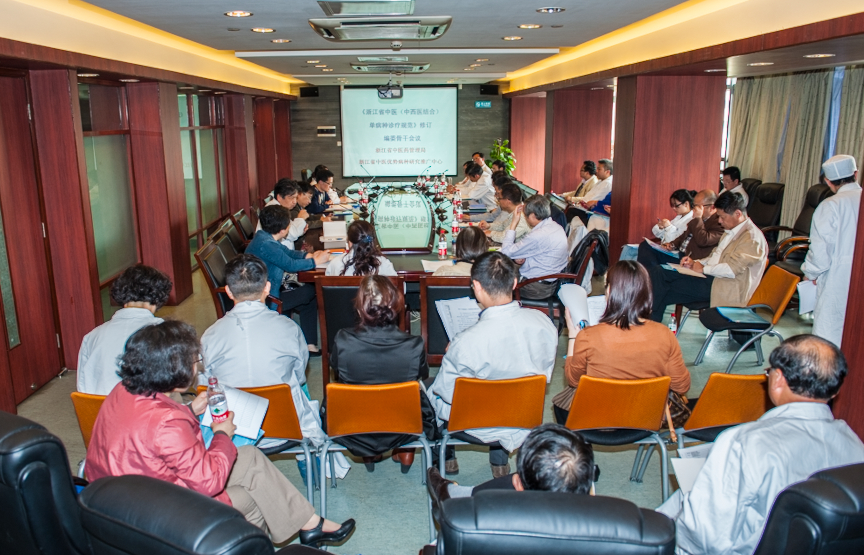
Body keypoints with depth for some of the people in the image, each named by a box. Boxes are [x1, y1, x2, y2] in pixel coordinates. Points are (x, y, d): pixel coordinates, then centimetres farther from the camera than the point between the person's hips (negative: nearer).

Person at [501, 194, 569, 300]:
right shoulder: (557, 227, 1)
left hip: (537, 289, -9)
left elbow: (506, 252, -19)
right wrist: (522, 257, -4)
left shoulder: (538, 236, -29)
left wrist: (513, 223, -14)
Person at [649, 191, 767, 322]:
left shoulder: (752, 237, -14)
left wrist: (703, 268, -11)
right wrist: (695, 262, 5)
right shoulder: (731, 232, 17)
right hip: (711, 277, 10)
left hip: (724, 288, -10)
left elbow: (732, 269, -23)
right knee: (658, 271, -7)